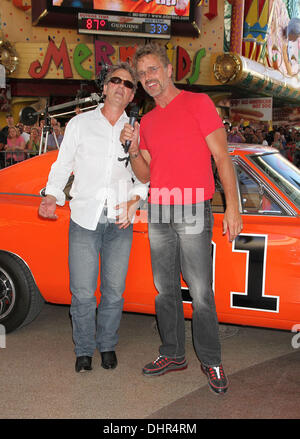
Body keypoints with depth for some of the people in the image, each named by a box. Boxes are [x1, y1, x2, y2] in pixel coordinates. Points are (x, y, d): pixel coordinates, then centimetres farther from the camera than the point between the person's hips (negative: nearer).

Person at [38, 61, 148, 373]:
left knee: (114, 291, 6)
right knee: (83, 293, -2)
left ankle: (107, 345, 27)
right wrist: (51, 196, -7)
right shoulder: (80, 123, 8)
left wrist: (135, 199, -4)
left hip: (120, 222, 1)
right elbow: (62, 165, 9)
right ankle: (84, 350, 18)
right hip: (84, 219, -1)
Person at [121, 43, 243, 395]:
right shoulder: (147, 121, 16)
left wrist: (232, 206, -13)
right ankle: (173, 354, 24)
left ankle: (211, 361, 11)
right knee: (165, 289, 11)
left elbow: (222, 158, -4)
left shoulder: (198, 103, 0)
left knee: (200, 292, -4)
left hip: (192, 212, -5)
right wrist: (134, 151, -3)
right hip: (157, 214, 6)